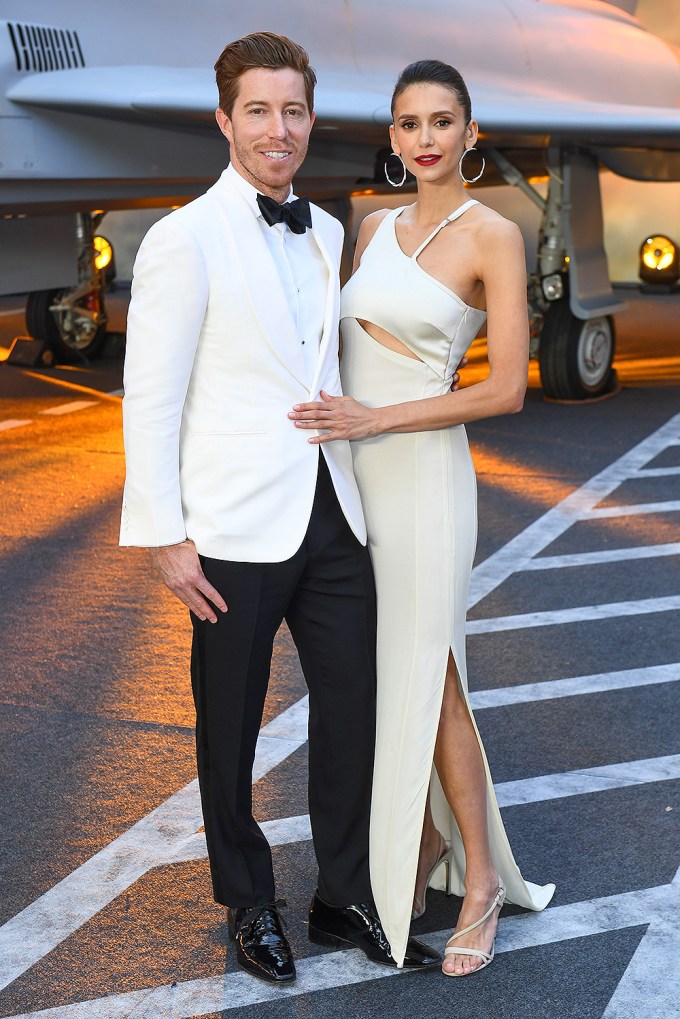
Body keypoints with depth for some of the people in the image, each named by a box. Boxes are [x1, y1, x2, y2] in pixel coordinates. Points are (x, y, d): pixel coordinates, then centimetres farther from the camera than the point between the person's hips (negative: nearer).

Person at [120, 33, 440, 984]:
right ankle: (249, 903, 31)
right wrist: (166, 535, -13)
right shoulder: (186, 238, -9)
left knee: (354, 713, 10)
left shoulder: (327, 234, 11)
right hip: (238, 527, -5)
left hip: (332, 513, 6)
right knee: (230, 729, 11)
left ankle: (345, 896, 29)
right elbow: (151, 398, -10)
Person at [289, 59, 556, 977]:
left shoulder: (493, 237, -9)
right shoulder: (375, 229, 9)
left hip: (421, 476, -6)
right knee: (372, 675, 11)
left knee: (426, 682, -1)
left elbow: (507, 389, -14)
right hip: (349, 474, 6)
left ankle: (481, 876, 15)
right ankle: (424, 839, 30)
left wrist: (375, 419, -18)